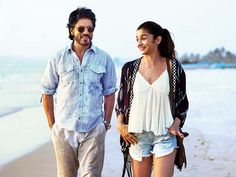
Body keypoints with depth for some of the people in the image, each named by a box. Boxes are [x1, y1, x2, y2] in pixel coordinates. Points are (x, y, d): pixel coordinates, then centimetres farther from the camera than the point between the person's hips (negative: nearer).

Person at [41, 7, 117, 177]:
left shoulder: (104, 59, 1)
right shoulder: (58, 58, 1)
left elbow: (109, 93, 7)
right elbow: (47, 92, 7)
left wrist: (106, 123, 4)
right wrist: (52, 124, 4)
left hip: (94, 130, -1)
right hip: (64, 130, 1)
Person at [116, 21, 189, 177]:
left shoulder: (174, 67, 0)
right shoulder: (130, 68, 3)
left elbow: (183, 102, 7)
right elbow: (121, 100, 10)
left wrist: (176, 125, -7)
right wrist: (120, 125, -4)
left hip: (165, 135, -2)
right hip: (137, 135, 2)